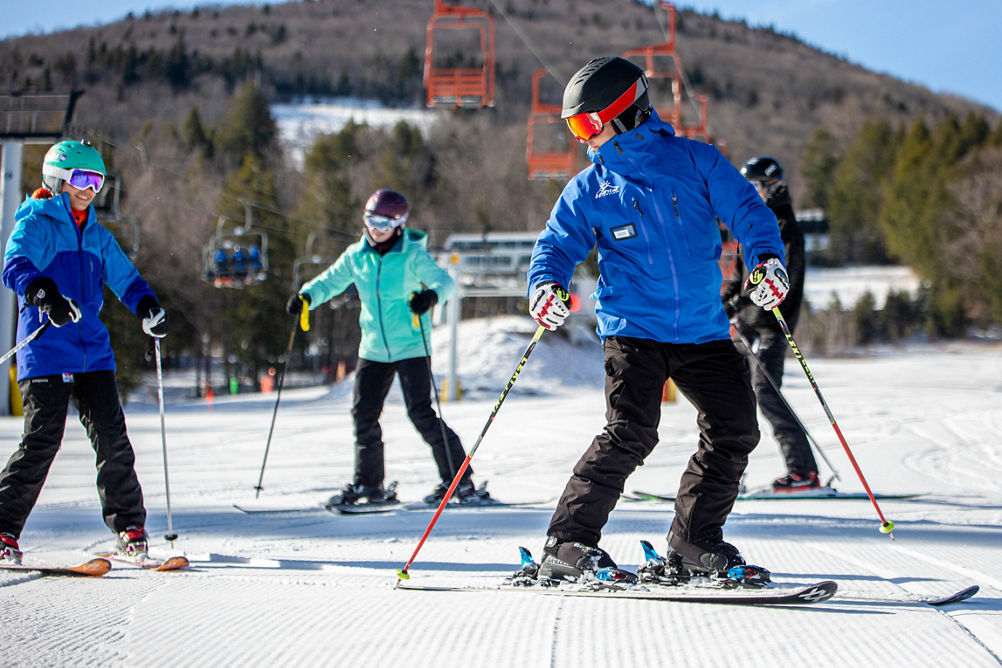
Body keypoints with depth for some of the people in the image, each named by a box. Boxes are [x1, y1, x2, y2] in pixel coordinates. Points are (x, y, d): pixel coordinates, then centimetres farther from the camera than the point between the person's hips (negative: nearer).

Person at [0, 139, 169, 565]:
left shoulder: (97, 236, 20)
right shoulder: (35, 225, 0)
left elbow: (124, 277, 24)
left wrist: (147, 307, 2)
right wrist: (45, 294, -38)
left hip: (92, 350, 6)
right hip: (46, 350, -6)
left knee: (112, 437, -2)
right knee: (42, 439, -11)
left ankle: (129, 527, 6)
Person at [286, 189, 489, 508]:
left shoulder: (412, 254, -10)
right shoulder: (356, 256, 4)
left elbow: (444, 280, -19)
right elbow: (331, 281, 11)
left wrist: (431, 295, -41)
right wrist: (307, 295, -9)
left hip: (411, 346, -5)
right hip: (374, 347, 5)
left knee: (420, 412, -12)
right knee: (363, 414, 5)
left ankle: (459, 479, -4)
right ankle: (368, 484, 19)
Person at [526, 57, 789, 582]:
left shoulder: (694, 161, 4)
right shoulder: (589, 189, 8)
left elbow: (746, 210, 2)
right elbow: (558, 244, 8)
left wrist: (766, 258, -17)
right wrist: (546, 284, -14)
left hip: (704, 331, 2)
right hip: (632, 330, -2)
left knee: (735, 430, -2)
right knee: (630, 432, -19)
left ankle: (693, 544, 11)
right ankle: (567, 544, -13)